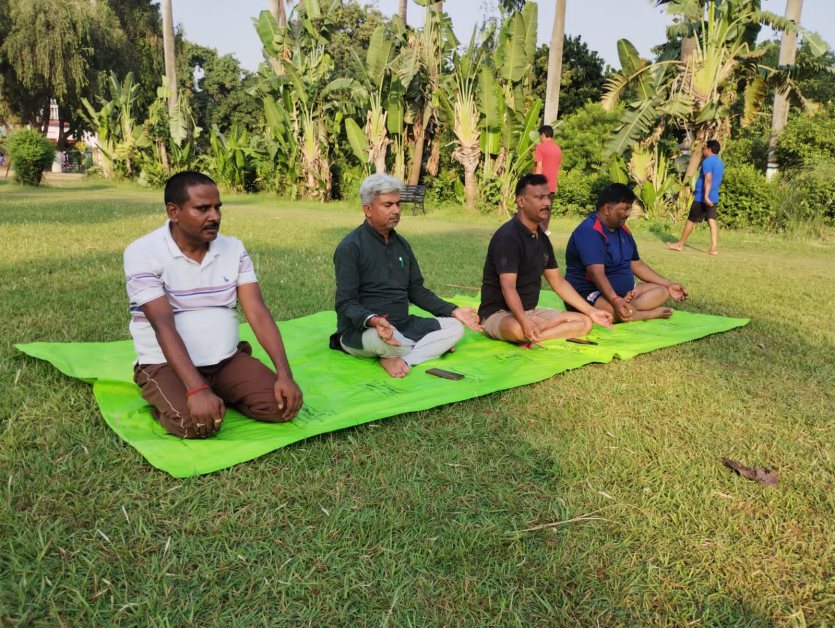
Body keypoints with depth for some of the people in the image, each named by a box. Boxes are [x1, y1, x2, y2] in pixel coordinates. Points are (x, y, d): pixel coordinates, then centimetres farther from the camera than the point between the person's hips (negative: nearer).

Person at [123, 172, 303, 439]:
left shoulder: (234, 249, 1)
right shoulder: (143, 253, -12)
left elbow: (258, 313, -7)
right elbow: (163, 325, -22)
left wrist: (284, 374, -20)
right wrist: (197, 389, -35)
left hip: (228, 360, 4)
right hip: (166, 364, -4)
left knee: (281, 405, -17)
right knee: (193, 423, -32)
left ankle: (220, 396, 11)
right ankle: (168, 404, 4)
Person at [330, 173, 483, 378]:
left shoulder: (401, 243, 10)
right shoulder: (351, 247, -12)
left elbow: (416, 290, 15)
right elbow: (345, 303, -16)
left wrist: (453, 310, 2)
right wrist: (373, 321, -37)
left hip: (403, 325, 7)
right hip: (361, 331, -7)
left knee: (455, 327, -6)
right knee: (380, 338, -41)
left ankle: (398, 358, -22)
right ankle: (430, 348, -10)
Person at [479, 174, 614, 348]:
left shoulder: (542, 238, 9)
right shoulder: (507, 237, -18)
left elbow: (558, 282, 16)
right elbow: (508, 287, -28)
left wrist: (591, 311, 11)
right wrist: (524, 321, -45)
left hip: (531, 312, 10)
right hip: (499, 313, -9)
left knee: (585, 322, -3)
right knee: (518, 329, -43)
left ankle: (531, 339, -17)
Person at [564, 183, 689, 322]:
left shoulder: (622, 230, 12)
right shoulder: (590, 232, -20)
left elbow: (637, 265, 20)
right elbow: (597, 273, -32)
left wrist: (669, 285, 18)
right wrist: (615, 300, -46)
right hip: (590, 295, -11)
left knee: (661, 291, 4)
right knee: (616, 311, -40)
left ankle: (626, 306, -21)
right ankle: (652, 313, -12)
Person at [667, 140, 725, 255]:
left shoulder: (707, 162, -13)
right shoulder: (720, 163, 15)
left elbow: (708, 179, -25)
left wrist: (706, 196, -33)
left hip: (702, 198, -8)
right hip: (714, 198, 8)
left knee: (691, 220, 4)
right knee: (712, 221, 0)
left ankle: (680, 244, 14)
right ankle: (713, 248, -8)